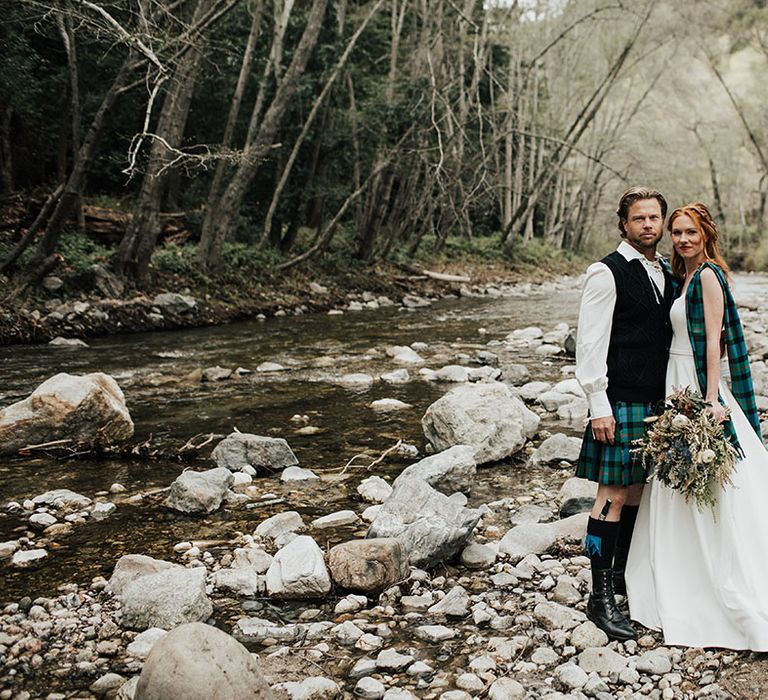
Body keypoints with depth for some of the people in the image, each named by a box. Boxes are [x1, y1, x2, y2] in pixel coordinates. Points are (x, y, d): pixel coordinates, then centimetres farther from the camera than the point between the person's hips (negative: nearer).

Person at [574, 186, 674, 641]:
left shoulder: (666, 274, 13)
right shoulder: (607, 273, -10)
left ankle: (622, 574, 30)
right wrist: (598, 406, -16)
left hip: (657, 401, 8)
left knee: (637, 488, 15)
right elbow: (590, 342, -13)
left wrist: (670, 398, 14)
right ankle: (601, 598, 2)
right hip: (621, 402, -7)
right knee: (613, 494, -5)